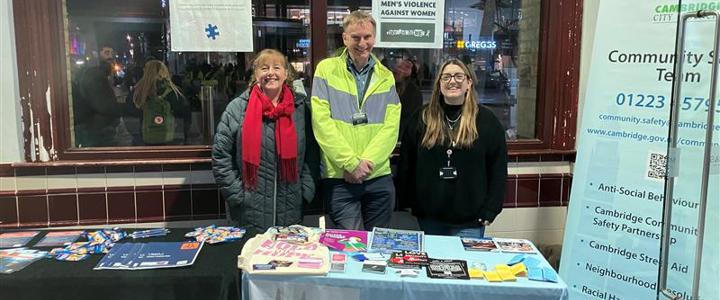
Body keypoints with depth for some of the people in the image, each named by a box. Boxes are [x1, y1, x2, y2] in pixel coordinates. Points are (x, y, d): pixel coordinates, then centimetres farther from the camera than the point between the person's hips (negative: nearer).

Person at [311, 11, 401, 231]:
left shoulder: (385, 77, 10)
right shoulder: (326, 70, 0)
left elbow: (391, 126, 0)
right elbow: (321, 122, -9)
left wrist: (366, 162, -13)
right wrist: (351, 163, -14)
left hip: (379, 177, 3)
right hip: (339, 177, -3)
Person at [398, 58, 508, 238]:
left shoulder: (486, 120, -1)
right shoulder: (422, 118, 4)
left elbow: (498, 168, -1)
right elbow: (406, 163, 5)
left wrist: (490, 210, -6)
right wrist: (408, 202, 1)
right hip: (428, 218, 2)